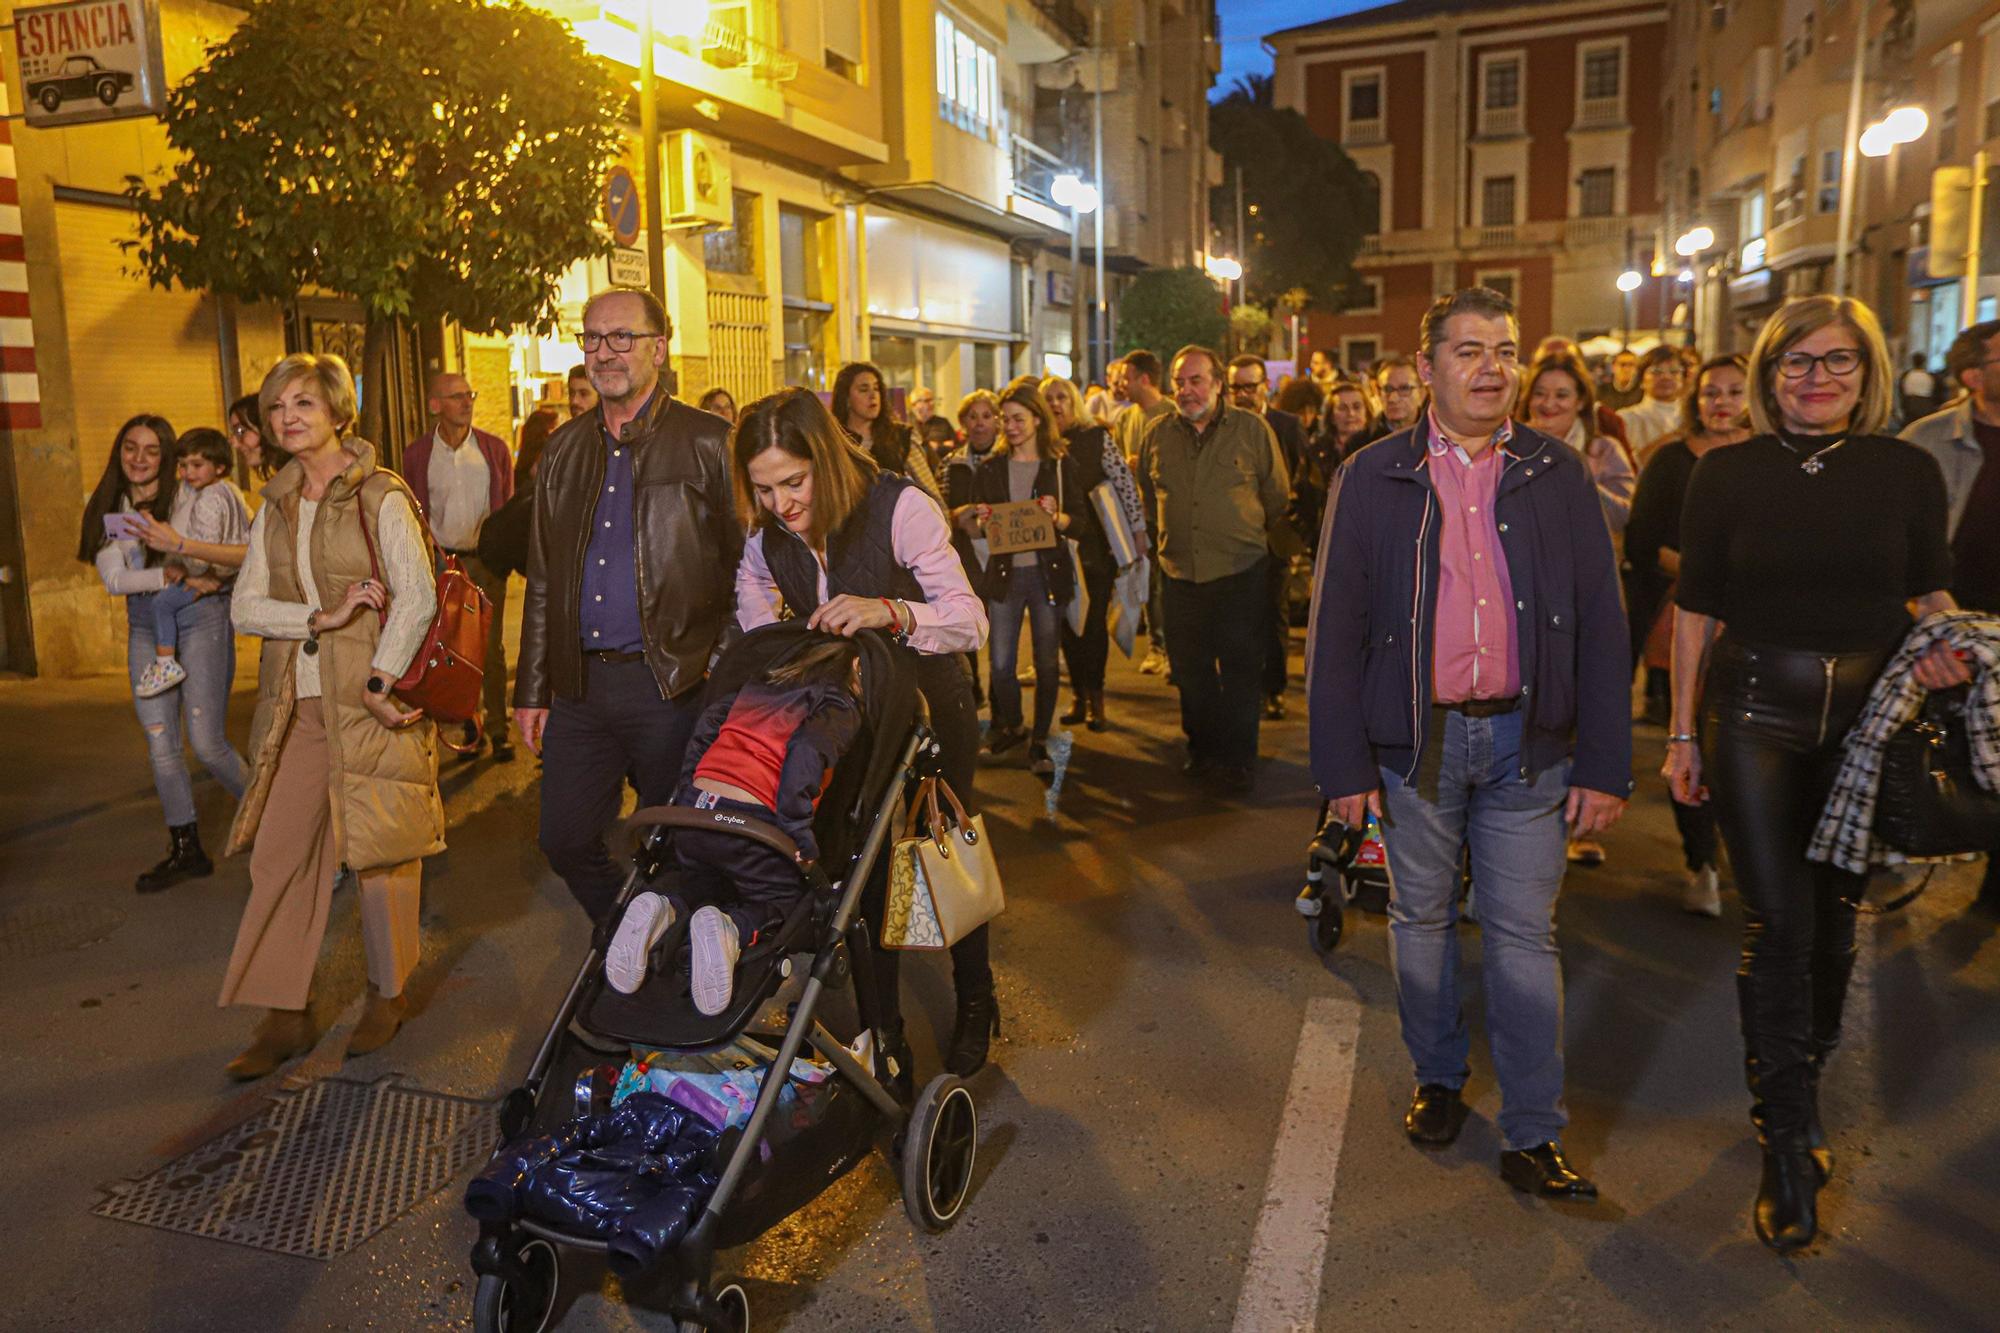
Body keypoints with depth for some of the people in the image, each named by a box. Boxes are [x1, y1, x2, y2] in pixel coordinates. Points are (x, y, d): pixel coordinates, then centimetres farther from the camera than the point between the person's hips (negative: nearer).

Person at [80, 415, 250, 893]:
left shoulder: (191, 499, -4)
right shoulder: (106, 508, 6)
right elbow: (113, 578, -5)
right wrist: (173, 575, -19)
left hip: (200, 623, -5)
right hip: (145, 630, 5)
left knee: (207, 743, -8)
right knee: (160, 746, 5)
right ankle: (186, 850, 16)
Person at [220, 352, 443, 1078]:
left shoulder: (380, 496, -4)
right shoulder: (276, 506, 13)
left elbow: (417, 596, -11)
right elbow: (246, 606, 7)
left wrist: (382, 680, -18)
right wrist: (322, 618, -11)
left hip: (371, 698, -5)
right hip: (297, 704, 5)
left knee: (380, 851, 2)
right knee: (278, 854, 3)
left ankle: (388, 996, 20)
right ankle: (285, 1016, 13)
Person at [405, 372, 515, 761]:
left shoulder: (494, 448, 2)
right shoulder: (417, 454, 1)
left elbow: (508, 506, 7)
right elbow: (414, 514, 6)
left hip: (486, 560, 0)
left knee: (491, 648, 2)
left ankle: (498, 730, 9)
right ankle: (469, 728, 14)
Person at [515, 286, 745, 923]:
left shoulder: (709, 443, -3)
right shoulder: (563, 449, 13)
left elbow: (747, 567, -4)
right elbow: (542, 579, 16)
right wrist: (532, 690, 12)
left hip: (672, 685, -5)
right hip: (580, 686, 5)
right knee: (566, 842, 9)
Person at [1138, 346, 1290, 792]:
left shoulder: (1252, 429, -2)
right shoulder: (1158, 435, 6)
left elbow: (1277, 496, 7)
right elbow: (1146, 497, 20)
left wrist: (1250, 537, 12)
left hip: (1242, 571, -3)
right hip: (1180, 572, 3)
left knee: (1240, 669, 2)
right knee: (1190, 670, 10)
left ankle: (1238, 759, 13)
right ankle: (1203, 750, 26)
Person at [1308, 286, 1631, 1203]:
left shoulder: (1558, 475, 3)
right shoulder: (1374, 477, 0)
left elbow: (1601, 625, 3)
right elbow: (1337, 625, -1)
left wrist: (1605, 765, -2)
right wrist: (1344, 762, -5)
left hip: (1525, 739, 0)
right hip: (1414, 739, 0)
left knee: (1524, 934, 5)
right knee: (1421, 919, 14)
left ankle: (1533, 1135, 18)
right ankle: (1438, 1079, 35)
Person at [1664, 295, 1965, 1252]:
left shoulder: (1908, 471, 3)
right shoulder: (1728, 473, -1)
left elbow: (1932, 592, 13)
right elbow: (1695, 609, 1)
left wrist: (1945, 644, -11)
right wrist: (1682, 734, 1)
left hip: (1869, 717, 2)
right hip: (1755, 715, -2)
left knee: (1833, 919, 12)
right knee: (1778, 924, -6)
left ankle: (1796, 1105, 32)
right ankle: (1788, 1146, 7)